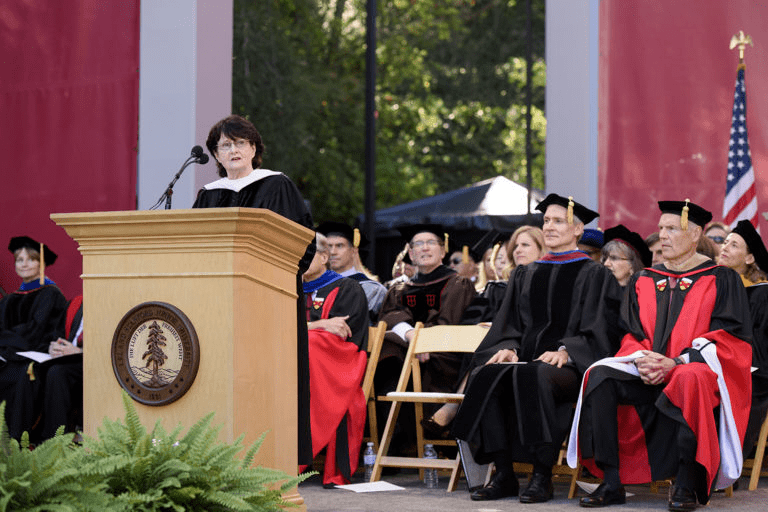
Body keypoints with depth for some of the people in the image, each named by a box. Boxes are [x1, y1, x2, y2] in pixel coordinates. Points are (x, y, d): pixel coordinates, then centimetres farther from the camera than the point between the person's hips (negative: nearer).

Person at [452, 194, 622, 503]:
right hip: (527, 360, 5)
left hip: (570, 367, -5)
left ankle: (542, 476, -31)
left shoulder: (593, 275, 8)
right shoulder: (525, 275, 24)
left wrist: (565, 351, -18)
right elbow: (509, 324, 18)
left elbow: (596, 331, -2)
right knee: (484, 376, -28)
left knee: (533, 376, -39)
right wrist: (508, 348, -4)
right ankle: (503, 474, -24)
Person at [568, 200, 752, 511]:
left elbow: (728, 338, -5)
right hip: (648, 375, 5)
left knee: (690, 380, -41)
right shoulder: (643, 282, 16)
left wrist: (675, 362, -17)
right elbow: (631, 334, 14)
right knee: (601, 376, -25)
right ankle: (611, 483, -26)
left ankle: (686, 484, -30)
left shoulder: (721, 280, 3)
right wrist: (641, 360, -11)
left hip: (699, 367, -4)